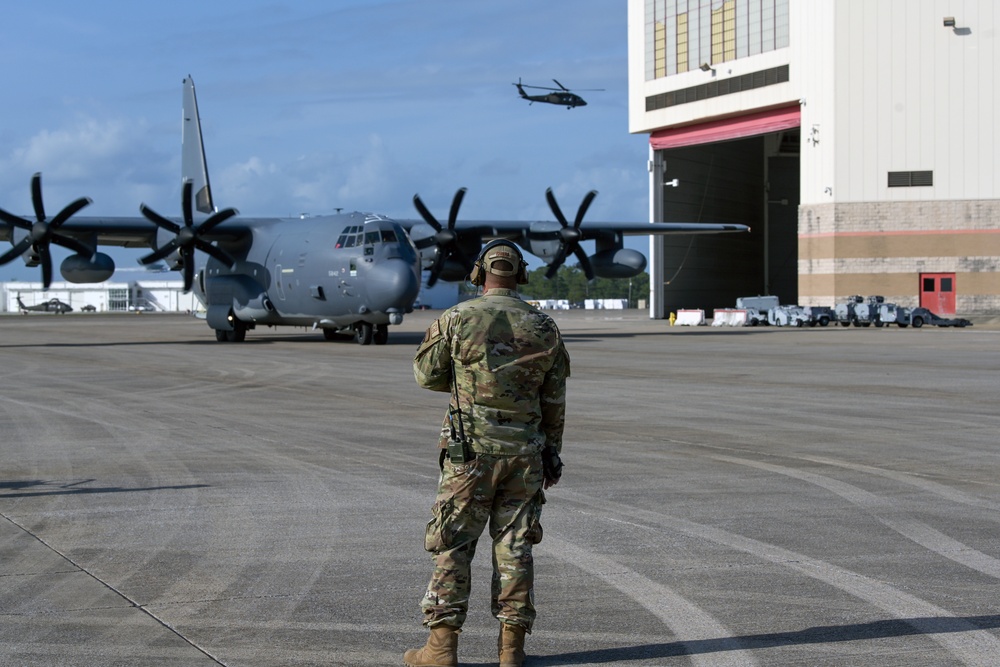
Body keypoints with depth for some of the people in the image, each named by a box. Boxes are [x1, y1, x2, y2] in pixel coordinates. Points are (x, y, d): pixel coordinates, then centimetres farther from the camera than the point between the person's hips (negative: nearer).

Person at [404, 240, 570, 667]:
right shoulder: (545, 328, 3)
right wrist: (552, 453, 16)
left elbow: (427, 376, 4)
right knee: (515, 545, 8)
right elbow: (554, 402, 7)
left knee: (453, 545, 3)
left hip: (470, 450, -3)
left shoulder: (457, 320, -6)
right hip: (525, 453, 3)